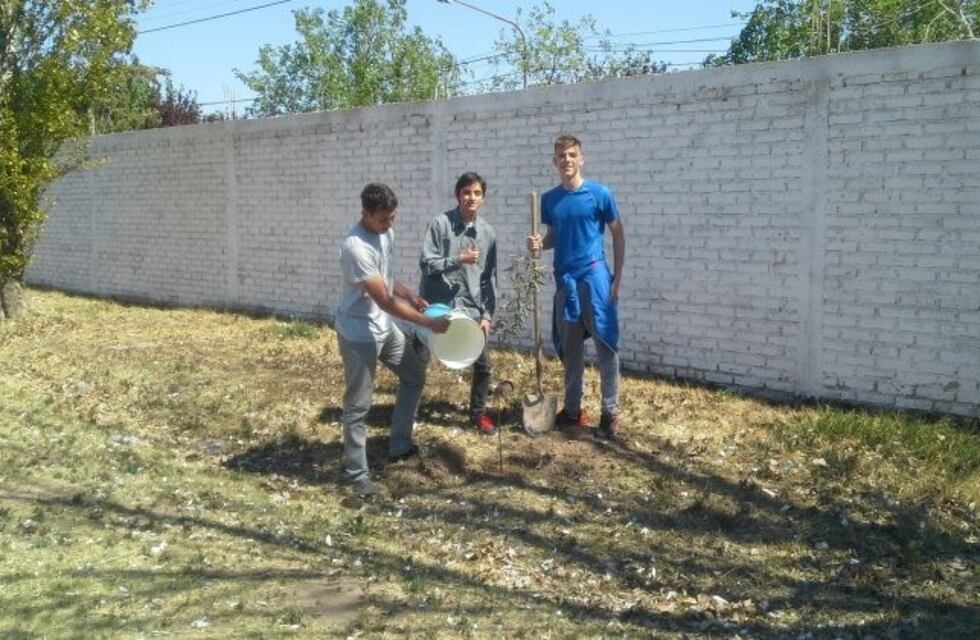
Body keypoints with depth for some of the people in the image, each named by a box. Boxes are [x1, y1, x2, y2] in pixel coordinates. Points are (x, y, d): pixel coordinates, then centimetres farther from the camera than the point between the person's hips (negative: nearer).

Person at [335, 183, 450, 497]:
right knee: (358, 406, 1)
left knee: (415, 374, 19)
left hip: (385, 327, 9)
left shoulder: (386, 234, 1)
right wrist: (428, 323, -23)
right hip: (359, 334, -9)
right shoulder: (356, 247, -29)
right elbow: (385, 300, -27)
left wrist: (412, 297, 0)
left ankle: (400, 446, 31)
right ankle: (357, 473, 14)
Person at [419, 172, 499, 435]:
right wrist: (459, 259, -22)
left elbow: (490, 278, 5)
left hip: (472, 309, 3)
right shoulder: (440, 224, -9)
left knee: (483, 364, 7)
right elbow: (426, 264, -13)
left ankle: (478, 414, 26)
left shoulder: (488, 233, 2)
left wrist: (487, 315, 1)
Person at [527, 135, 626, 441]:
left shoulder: (600, 194, -6)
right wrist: (539, 243, -6)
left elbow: (618, 234, 0)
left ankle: (610, 415, 3)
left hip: (594, 276, -5)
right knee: (570, 349, 12)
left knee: (606, 346, -3)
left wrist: (617, 278, -4)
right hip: (564, 279, 5)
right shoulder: (549, 199, 7)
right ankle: (572, 410, 23)